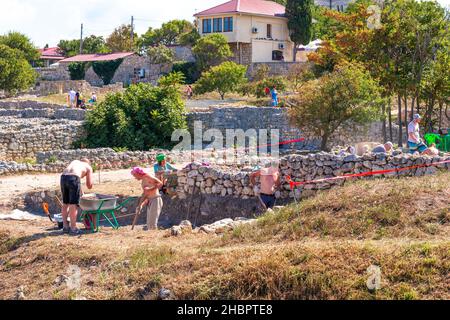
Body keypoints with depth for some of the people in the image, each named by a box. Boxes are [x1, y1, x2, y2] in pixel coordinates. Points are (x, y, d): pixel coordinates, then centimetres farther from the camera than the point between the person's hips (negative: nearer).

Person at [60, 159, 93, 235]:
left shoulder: (75, 162, 37)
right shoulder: (89, 167, 24)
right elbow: (89, 186, 18)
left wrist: (80, 190, 40)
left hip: (63, 177, 5)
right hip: (73, 178, -5)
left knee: (65, 203, 17)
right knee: (73, 205, 1)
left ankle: (65, 227, 22)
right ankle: (73, 228, 3)